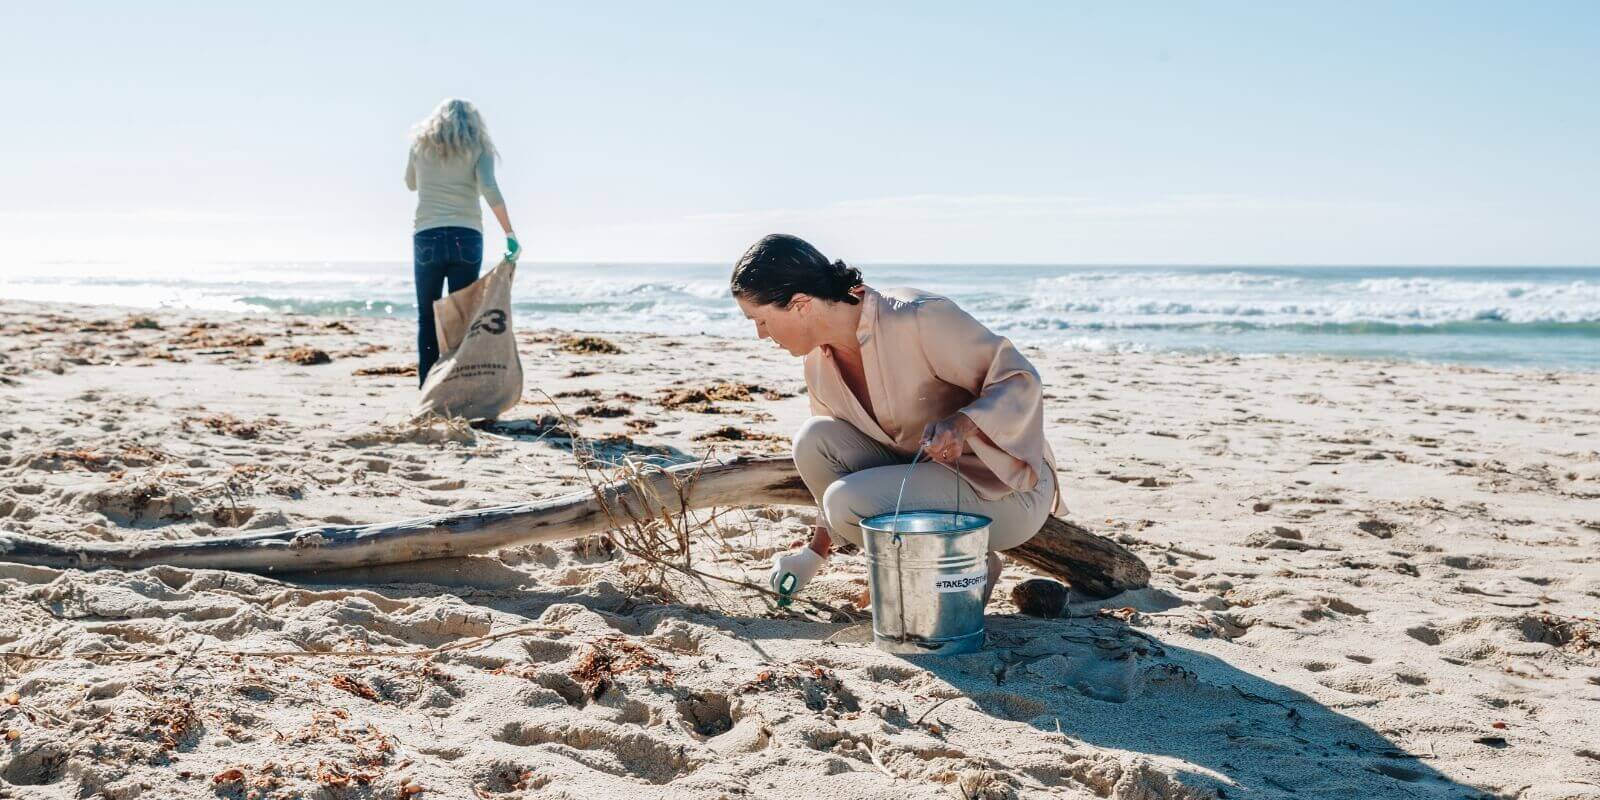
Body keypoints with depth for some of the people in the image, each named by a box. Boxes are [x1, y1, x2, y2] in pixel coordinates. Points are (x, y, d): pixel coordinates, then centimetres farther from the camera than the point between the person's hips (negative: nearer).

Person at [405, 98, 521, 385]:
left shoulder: (420, 144, 12)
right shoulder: (478, 148, 6)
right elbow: (489, 189, -10)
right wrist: (510, 235, -16)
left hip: (427, 237, 1)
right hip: (466, 239, -1)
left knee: (427, 319, 8)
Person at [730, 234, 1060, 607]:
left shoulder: (919, 319, -23)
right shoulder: (819, 360, 1)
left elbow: (1021, 380, -19)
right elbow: (840, 462, 15)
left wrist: (962, 423, -38)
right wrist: (816, 552, 14)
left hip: (1006, 491, -8)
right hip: (926, 477, 8)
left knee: (849, 502, -27)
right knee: (813, 440, -12)